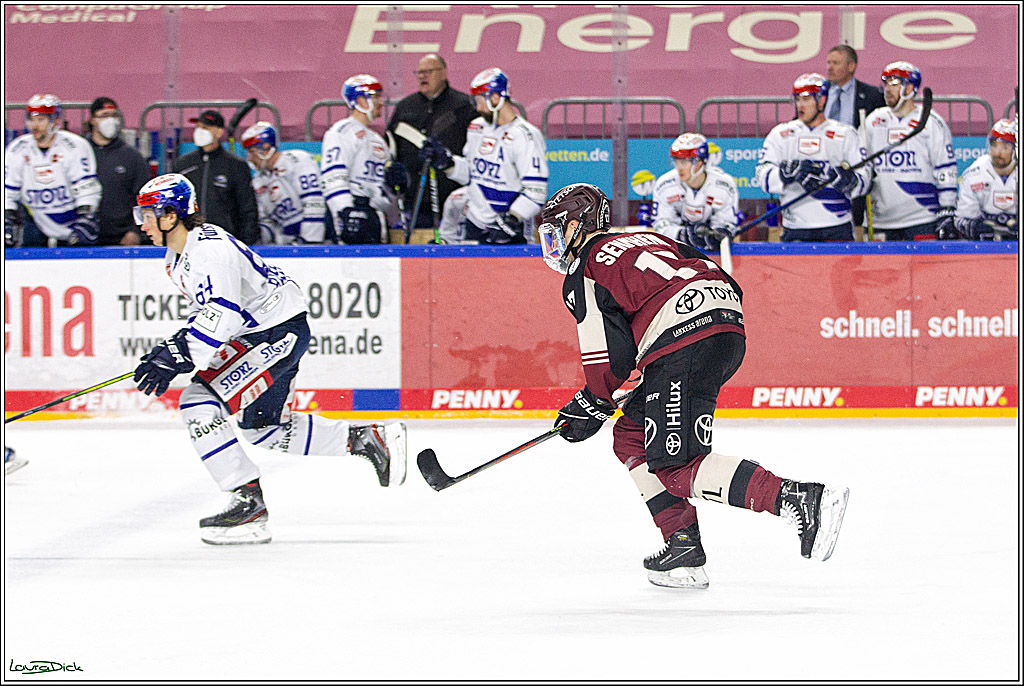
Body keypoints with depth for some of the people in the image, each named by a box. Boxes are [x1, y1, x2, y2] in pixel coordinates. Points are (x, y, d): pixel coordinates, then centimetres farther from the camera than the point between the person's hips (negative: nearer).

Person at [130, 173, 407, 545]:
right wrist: (172, 347, 8)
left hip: (282, 332, -11)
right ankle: (370, 438, 26)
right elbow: (203, 313, 22)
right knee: (261, 428, 19)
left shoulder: (210, 249, -23)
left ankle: (249, 501, -15)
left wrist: (176, 358, -33)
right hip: (255, 333, 11)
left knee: (199, 403, -19)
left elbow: (221, 316, -32)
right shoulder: (178, 257, 10)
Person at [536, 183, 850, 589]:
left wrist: (592, 405, 19)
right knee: (630, 439, 18)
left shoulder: (583, 274, 9)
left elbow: (611, 354, 0)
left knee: (677, 467, -12)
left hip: (683, 339, -9)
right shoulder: (645, 240, 32)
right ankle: (683, 546, 8)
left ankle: (801, 500, -28)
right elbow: (724, 280, 24)